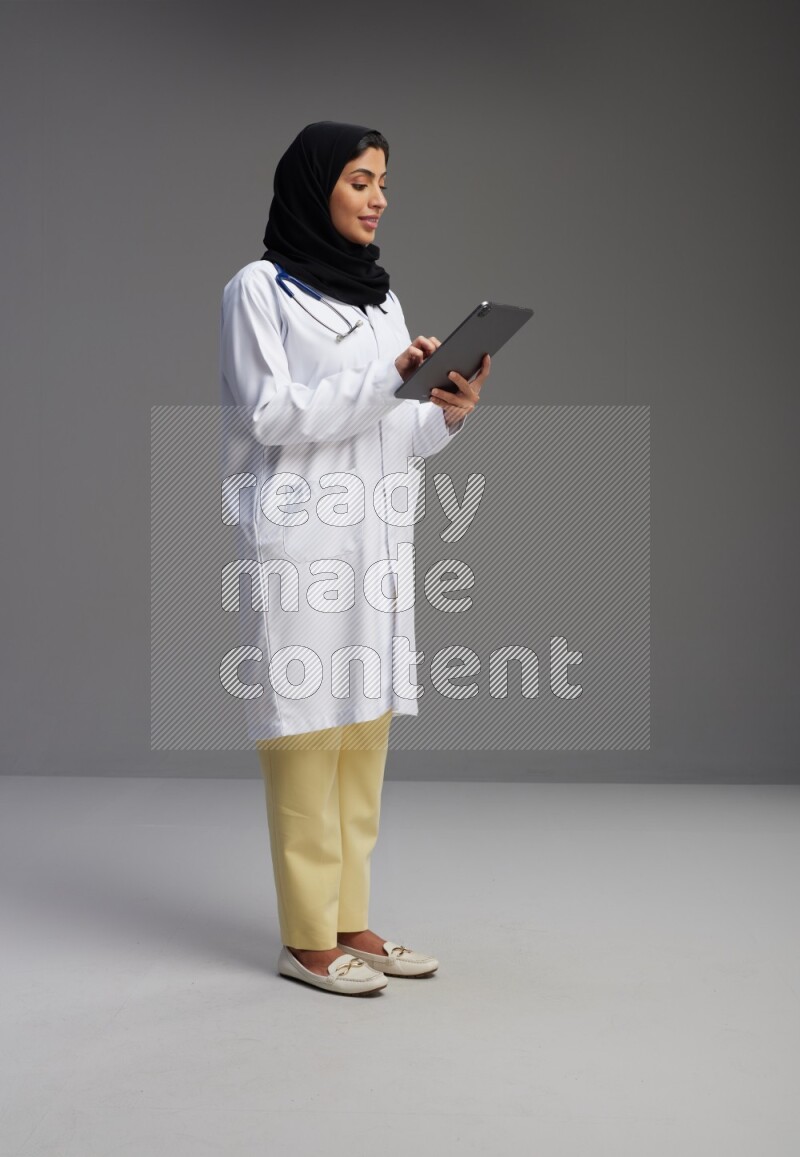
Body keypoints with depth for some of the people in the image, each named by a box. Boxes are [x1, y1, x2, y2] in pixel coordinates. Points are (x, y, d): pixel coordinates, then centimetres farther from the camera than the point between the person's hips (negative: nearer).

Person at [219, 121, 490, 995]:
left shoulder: (379, 296, 16)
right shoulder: (258, 289, -3)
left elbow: (392, 435, 14)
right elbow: (272, 413, -12)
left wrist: (449, 412, -5)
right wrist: (389, 377, -17)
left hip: (376, 541, 7)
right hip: (299, 544, -6)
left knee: (365, 733, 7)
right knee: (306, 734, -5)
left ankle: (350, 921, 16)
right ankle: (307, 939, 3)